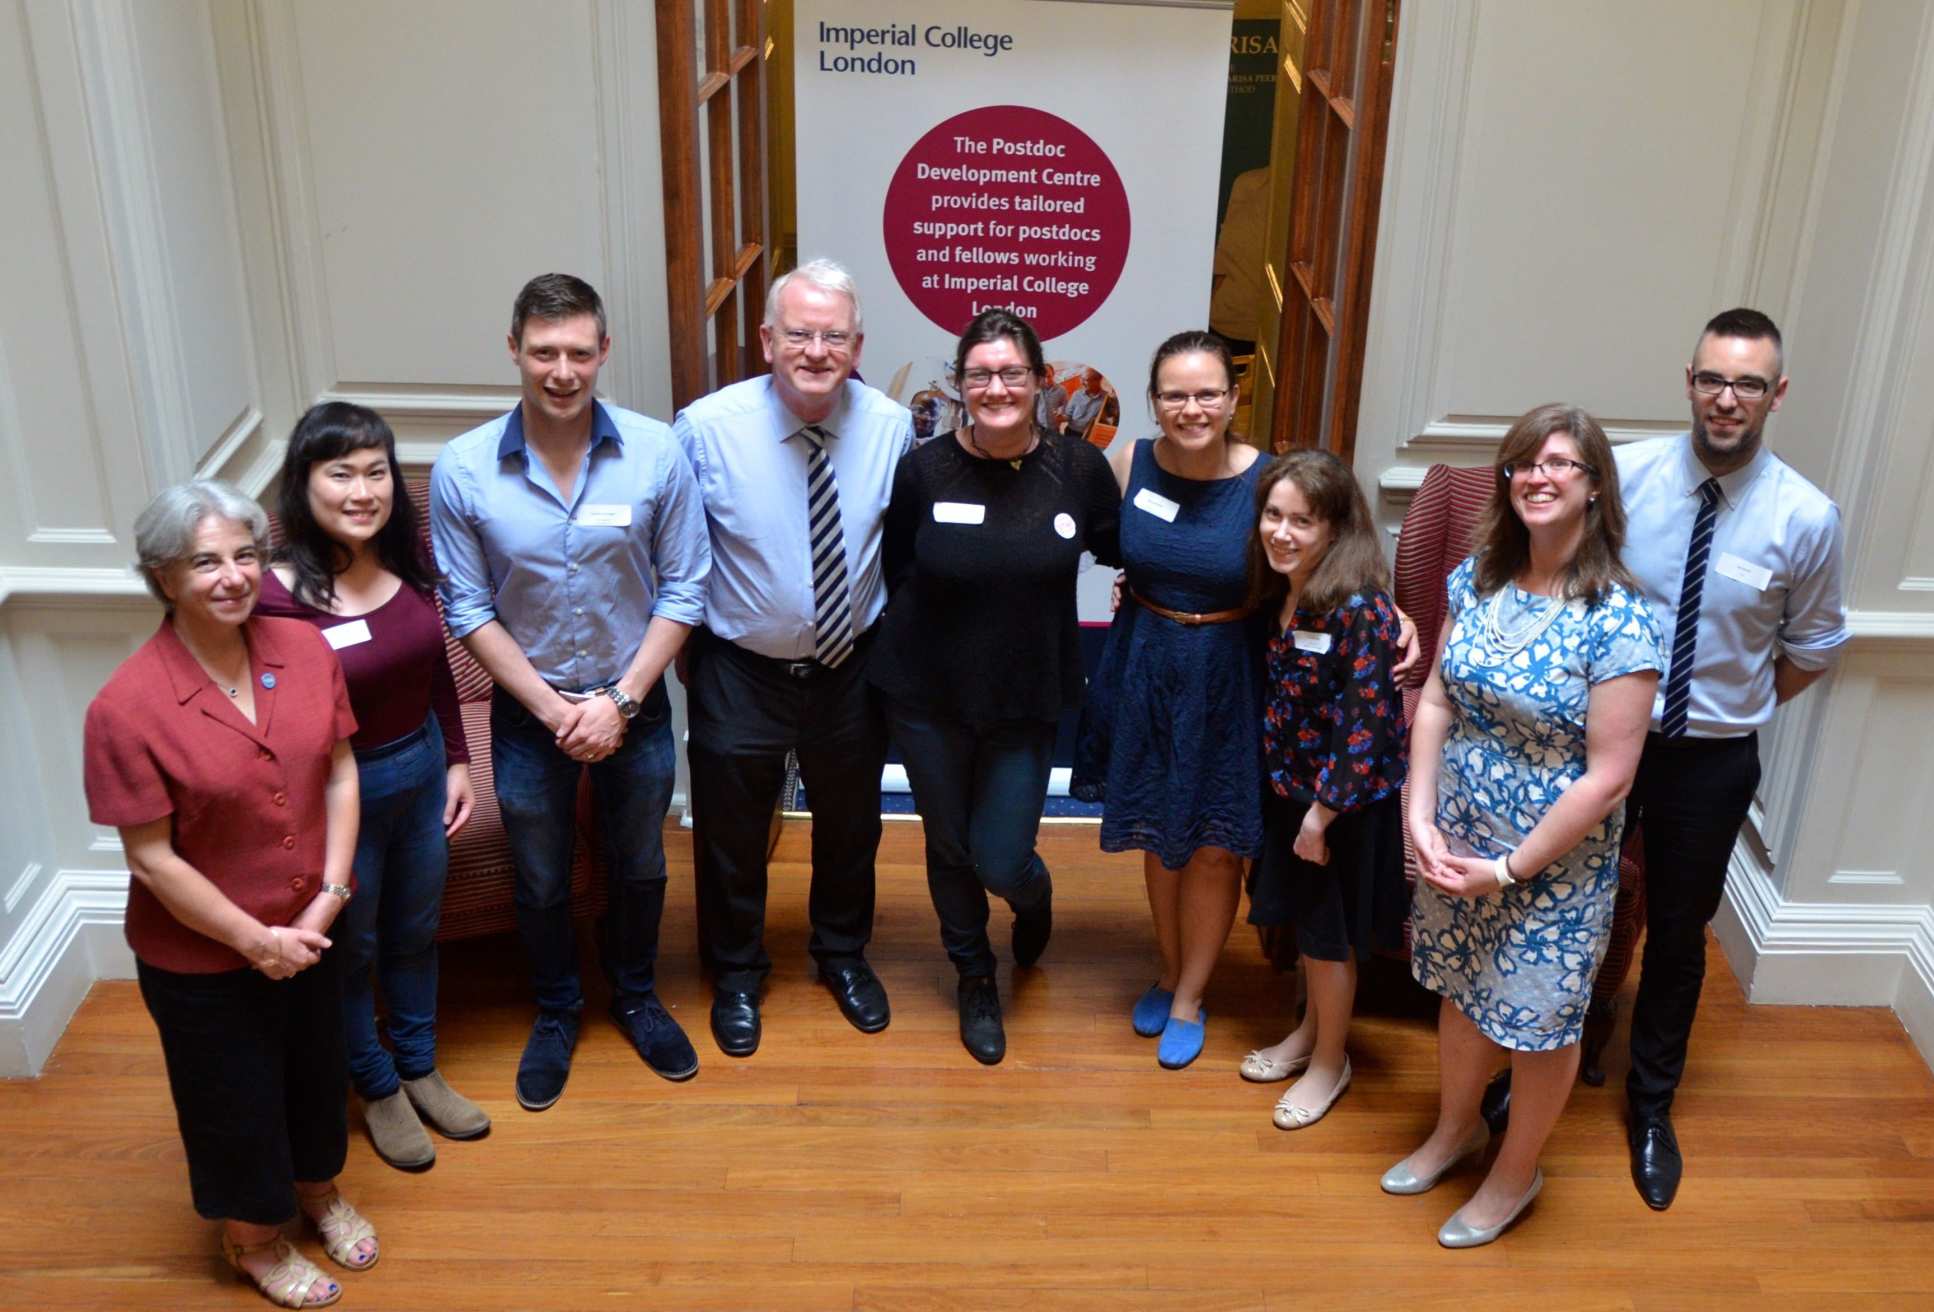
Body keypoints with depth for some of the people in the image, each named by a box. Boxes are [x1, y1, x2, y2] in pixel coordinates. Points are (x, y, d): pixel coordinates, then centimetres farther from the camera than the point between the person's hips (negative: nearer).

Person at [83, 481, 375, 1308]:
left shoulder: (303, 649, -11)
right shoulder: (127, 707, -26)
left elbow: (340, 775, -4)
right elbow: (152, 860, -20)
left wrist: (328, 898, -12)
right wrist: (254, 940, -17)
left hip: (309, 930, 5)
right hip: (201, 959, -4)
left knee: (315, 1069, 26)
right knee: (234, 1101, 18)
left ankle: (318, 1190, 55)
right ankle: (252, 1241, 45)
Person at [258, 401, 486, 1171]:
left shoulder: (407, 560, -8)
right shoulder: (278, 596, -26)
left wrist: (457, 761, 8)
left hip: (421, 768, 6)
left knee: (416, 931, 24)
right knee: (351, 949, 18)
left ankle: (420, 1069, 47)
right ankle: (377, 1088, 41)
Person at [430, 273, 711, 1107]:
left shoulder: (657, 455, -16)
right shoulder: (463, 470, -16)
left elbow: (683, 590, -10)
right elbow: (469, 613, -10)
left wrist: (620, 701, -16)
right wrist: (552, 707, -14)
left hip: (634, 703, 1)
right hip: (527, 711, 0)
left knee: (639, 866, 20)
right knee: (541, 882, 18)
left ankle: (635, 996, 46)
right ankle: (556, 1012, 44)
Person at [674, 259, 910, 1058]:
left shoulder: (891, 427, -13)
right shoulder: (706, 428, -20)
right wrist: (684, 646, -3)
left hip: (851, 669, 2)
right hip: (739, 671, -2)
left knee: (849, 824, 23)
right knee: (732, 832, 17)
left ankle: (842, 953, 51)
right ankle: (736, 973, 44)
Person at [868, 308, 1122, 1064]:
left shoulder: (1079, 468, -10)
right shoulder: (924, 469, -11)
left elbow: (1121, 551, 6)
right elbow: (891, 574, 1)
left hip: (1028, 699, 0)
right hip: (928, 696, 0)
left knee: (1000, 862, 1)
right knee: (950, 848, 14)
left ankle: (1034, 895, 41)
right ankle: (975, 980, 40)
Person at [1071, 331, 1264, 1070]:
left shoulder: (1266, 481, -17)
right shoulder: (1130, 463, -8)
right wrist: (1143, 597, -3)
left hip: (1227, 679, -3)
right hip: (1146, 669, 3)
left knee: (1214, 845, 9)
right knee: (1159, 836, 17)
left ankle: (1189, 1000, 29)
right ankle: (1170, 973, 40)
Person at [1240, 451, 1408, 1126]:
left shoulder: (1359, 608, -25)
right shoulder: (1280, 594, -1)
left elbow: (1370, 722, -24)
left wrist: (1324, 811, -19)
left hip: (1346, 800, -7)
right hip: (1293, 786, 7)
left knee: (1328, 933, 10)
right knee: (1305, 920, 23)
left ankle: (1330, 1062, 31)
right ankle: (1312, 1029, 44)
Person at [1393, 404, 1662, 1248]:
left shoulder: (1617, 622, -22)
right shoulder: (1477, 578, -4)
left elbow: (1608, 776, -21)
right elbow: (1435, 702, 0)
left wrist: (1511, 868, -17)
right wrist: (1421, 816, -10)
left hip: (1554, 861, -5)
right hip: (1457, 839, 5)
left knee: (1538, 1018, 14)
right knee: (1461, 988, 23)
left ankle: (1516, 1172, 39)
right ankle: (1456, 1127, 49)